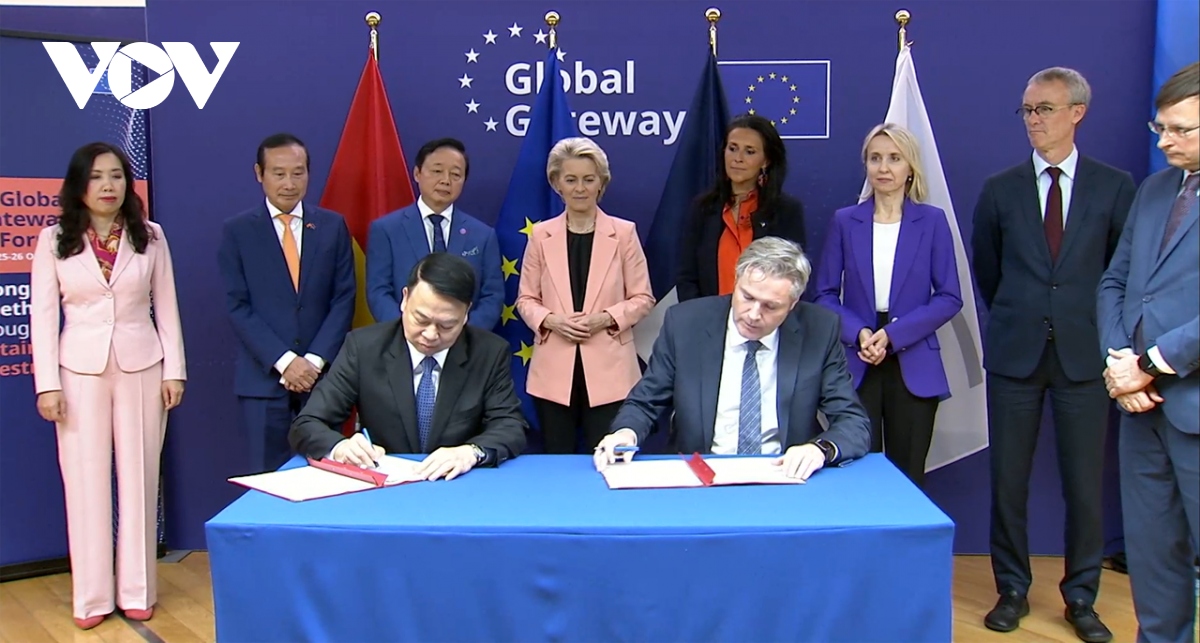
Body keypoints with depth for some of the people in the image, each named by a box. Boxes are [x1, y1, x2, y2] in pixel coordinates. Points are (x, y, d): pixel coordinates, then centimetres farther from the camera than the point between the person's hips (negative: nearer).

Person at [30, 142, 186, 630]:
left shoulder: (150, 237, 3)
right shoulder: (54, 240, 1)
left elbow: (166, 307, 5)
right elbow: (42, 314, -1)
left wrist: (174, 370, 0)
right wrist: (47, 384, -6)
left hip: (141, 366, 1)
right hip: (81, 370, 0)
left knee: (139, 478, 4)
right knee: (86, 481, 2)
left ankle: (137, 590, 16)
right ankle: (92, 595, 14)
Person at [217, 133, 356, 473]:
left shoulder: (333, 226, 7)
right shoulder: (237, 231, 2)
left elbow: (344, 298, 3)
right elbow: (237, 306, -4)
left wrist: (316, 360, -8)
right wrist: (283, 360, -12)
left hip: (322, 372, 1)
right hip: (263, 377, -1)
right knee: (268, 476, 3)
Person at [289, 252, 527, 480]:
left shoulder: (491, 352, -4)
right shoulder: (364, 346, -5)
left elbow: (512, 428, -6)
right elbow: (306, 426, -6)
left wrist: (471, 452, -27)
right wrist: (340, 447, -28)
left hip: (460, 488, 0)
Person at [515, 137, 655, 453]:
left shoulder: (624, 232, 2)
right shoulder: (541, 234, 5)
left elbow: (643, 298, 3)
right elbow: (526, 299, 8)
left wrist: (606, 318, -14)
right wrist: (550, 320, -12)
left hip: (609, 369, -1)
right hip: (554, 370, 2)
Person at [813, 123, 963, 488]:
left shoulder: (932, 221, 2)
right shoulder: (845, 222, 4)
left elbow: (949, 298, -2)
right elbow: (825, 294, 4)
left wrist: (893, 335, -13)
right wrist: (859, 333, -13)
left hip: (914, 367, 0)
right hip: (856, 366, 0)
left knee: (908, 476, 6)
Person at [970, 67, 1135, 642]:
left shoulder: (1115, 187, 2)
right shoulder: (1000, 190, 5)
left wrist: (1101, 331, 9)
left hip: (1083, 355, -1)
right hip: (1015, 353, 1)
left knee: (1086, 484, 5)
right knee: (1008, 480, 6)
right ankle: (1012, 590, 21)